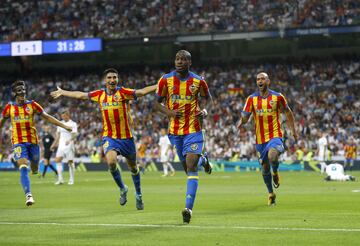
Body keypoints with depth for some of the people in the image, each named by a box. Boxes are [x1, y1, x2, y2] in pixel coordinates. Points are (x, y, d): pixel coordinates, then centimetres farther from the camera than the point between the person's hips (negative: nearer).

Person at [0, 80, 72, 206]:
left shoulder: (32, 105, 2)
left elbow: (47, 117, 7)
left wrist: (64, 126, 3)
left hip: (33, 140, 2)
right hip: (18, 141, -1)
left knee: (35, 168, 9)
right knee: (23, 168, -18)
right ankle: (28, 195, -20)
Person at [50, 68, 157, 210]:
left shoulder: (123, 93, -7)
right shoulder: (99, 95, 4)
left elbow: (141, 92, -17)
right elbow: (80, 95, 17)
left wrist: (158, 86, -30)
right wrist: (63, 93, 26)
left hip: (126, 137, -1)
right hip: (109, 137, 1)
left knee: (133, 167, 10)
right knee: (111, 162, -23)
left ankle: (138, 195, 32)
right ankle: (122, 189, 3)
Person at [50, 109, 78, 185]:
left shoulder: (73, 124, -4)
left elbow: (74, 134, -15)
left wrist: (70, 140, -33)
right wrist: (54, 144, 21)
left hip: (69, 145, -5)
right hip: (61, 145, 5)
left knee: (70, 162, -3)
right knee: (57, 160, -8)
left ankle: (71, 179, 6)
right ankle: (60, 179, -7)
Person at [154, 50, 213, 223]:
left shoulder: (198, 81, -4)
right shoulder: (165, 80, -3)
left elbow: (208, 98, 13)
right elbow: (157, 103, 5)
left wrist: (205, 110, -8)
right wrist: (168, 112, -15)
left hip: (193, 129, -3)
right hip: (174, 130, 3)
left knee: (191, 167, -14)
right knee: (186, 166, 13)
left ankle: (188, 208, -19)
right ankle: (202, 160, 50)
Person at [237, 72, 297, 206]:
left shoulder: (277, 97, -1)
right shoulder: (252, 98, 2)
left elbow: (288, 113, 12)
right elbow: (245, 116, 0)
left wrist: (293, 130, 12)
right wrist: (241, 122, -23)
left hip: (275, 135, -3)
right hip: (260, 138, 3)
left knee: (272, 156, -32)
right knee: (265, 167, 9)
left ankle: (275, 172, 2)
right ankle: (271, 194, 30)